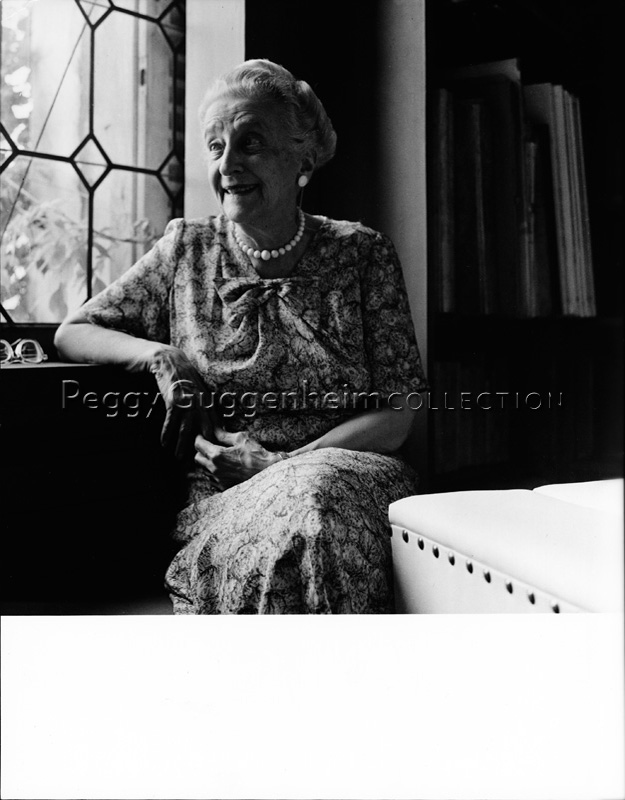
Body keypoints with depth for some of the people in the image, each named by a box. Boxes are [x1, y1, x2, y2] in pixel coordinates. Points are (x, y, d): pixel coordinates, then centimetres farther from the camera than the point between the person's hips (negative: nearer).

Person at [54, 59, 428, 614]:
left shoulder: (362, 254, 4)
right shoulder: (187, 249, 9)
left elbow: (394, 418, 0)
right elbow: (71, 334, 13)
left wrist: (280, 463, -13)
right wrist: (160, 355, -8)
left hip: (343, 474, 1)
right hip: (222, 497, 0)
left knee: (313, 500, -34)